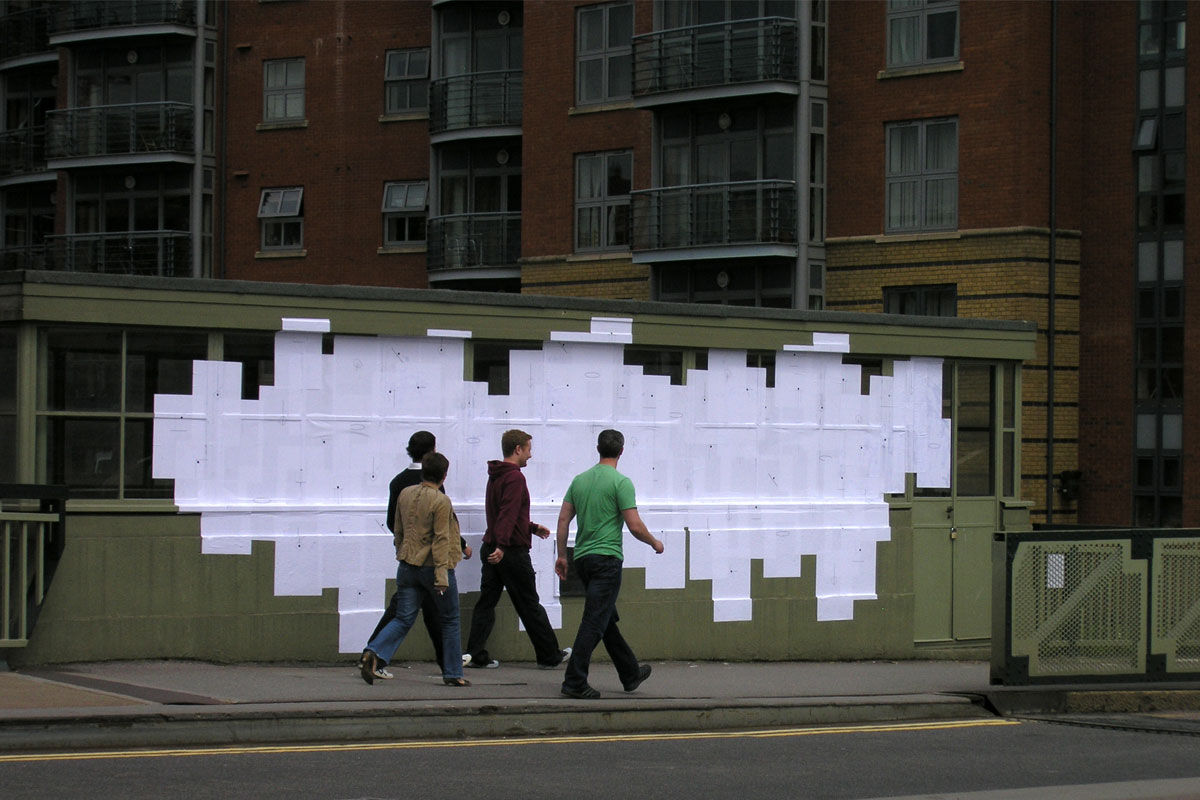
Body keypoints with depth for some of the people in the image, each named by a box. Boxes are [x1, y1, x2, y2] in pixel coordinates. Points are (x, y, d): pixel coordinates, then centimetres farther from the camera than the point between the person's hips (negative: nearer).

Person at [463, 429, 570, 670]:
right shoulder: (515, 477, -15)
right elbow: (508, 514, -26)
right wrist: (502, 546, -34)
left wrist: (532, 527, 34)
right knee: (530, 606, 1)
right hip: (512, 551, -8)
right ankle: (549, 656, 12)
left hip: (490, 549, 8)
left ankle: (475, 654, -2)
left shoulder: (495, 476, 16)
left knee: (487, 601, 7)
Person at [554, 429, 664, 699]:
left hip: (582, 558, 8)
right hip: (607, 558, -8)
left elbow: (563, 519, 11)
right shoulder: (621, 482, -10)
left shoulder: (580, 480, 11)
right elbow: (635, 526, -13)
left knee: (607, 619, 17)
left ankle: (631, 674, 30)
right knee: (595, 622, -8)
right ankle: (574, 682, -13)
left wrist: (562, 555, 18)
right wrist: (655, 543, 5)